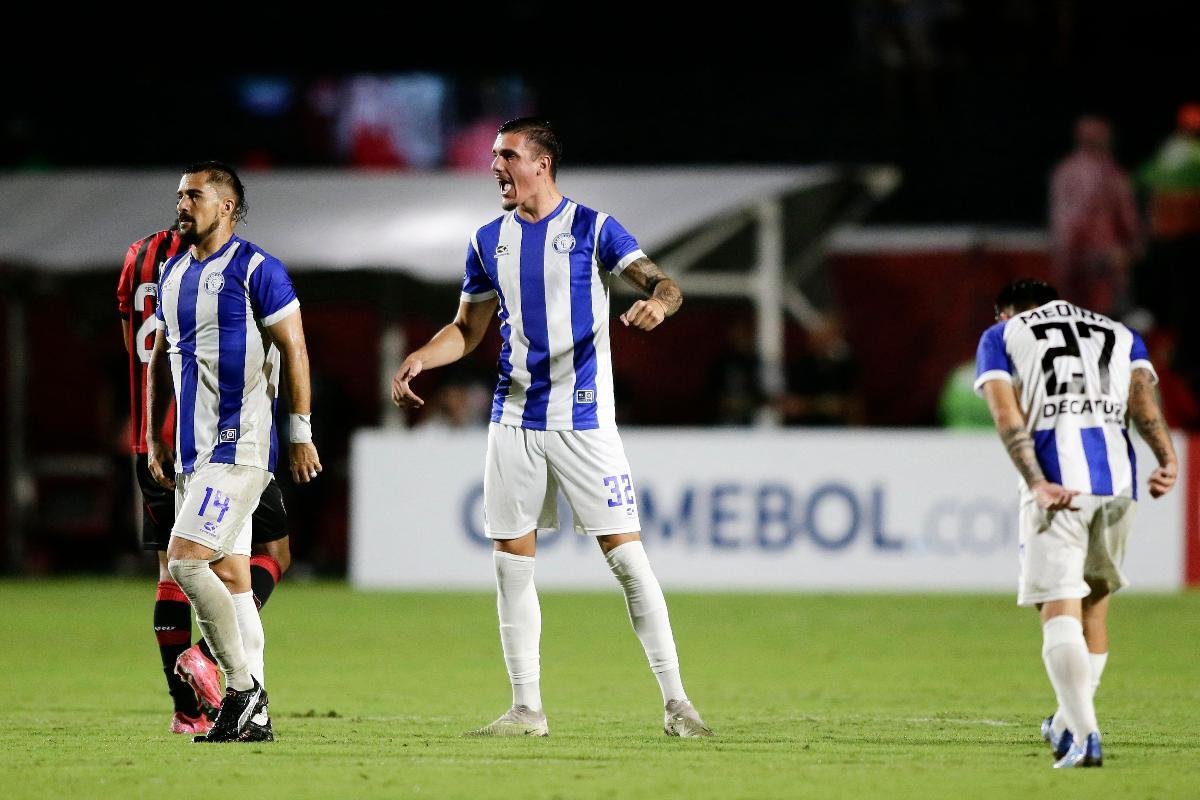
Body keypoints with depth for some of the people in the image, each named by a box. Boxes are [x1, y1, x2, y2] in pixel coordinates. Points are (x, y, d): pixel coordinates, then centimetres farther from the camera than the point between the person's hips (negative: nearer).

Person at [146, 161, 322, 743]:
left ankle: (243, 687, -9)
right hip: (193, 450, 8)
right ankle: (253, 715, 11)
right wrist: (154, 438, 17)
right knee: (228, 575, 8)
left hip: (240, 447, -8)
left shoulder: (256, 270, -9)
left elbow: (295, 352, -10)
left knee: (185, 558, -18)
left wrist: (301, 434, -12)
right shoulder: (172, 274, 14)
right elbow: (160, 361, 22)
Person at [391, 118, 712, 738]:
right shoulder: (490, 241, 10)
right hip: (514, 423, 5)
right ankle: (526, 709, 11)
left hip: (583, 420, -5)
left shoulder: (592, 229, -4)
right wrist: (418, 359, 1)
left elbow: (662, 282, -13)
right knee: (511, 563, 3)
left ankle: (675, 702, -5)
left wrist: (659, 301, -36)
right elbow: (469, 329, 19)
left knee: (626, 554, -9)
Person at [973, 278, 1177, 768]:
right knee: (1095, 598, 21)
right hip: (1118, 479, 4)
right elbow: (1142, 396, 7)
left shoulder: (1002, 336, 17)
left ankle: (1084, 735, -23)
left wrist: (1037, 484, -10)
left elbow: (1007, 416, 0)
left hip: (1057, 482, -4)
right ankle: (1070, 723, 26)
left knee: (1060, 605, -8)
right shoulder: (1121, 335, 26)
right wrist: (1168, 461, -6)